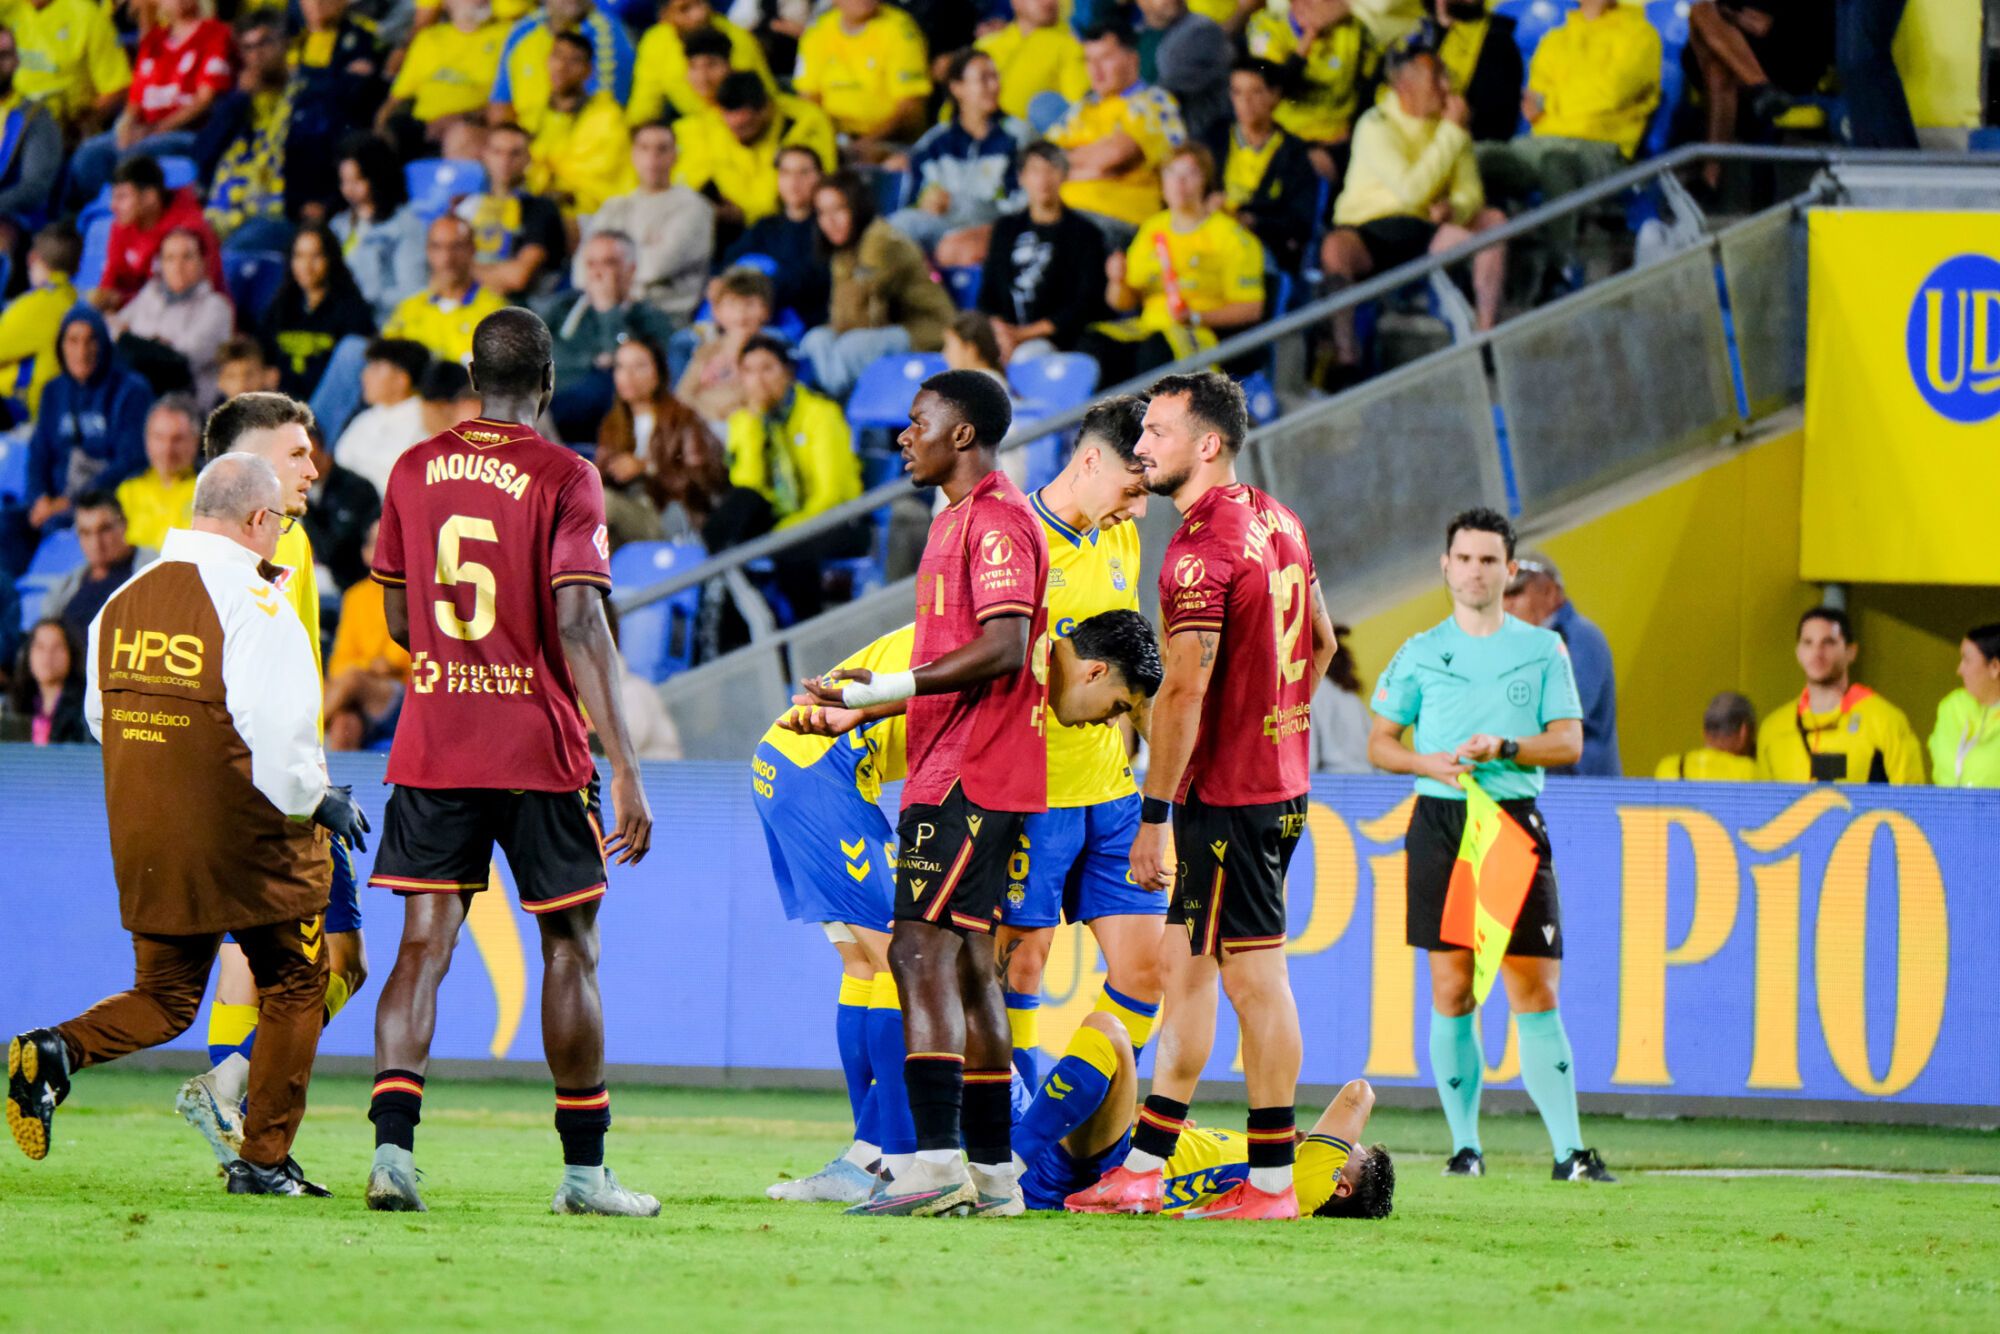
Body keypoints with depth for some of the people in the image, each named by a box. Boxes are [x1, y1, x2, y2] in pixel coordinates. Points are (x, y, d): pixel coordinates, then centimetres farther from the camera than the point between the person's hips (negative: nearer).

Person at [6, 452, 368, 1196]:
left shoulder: (123, 603, 6)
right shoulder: (253, 604, -16)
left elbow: (98, 716, 14)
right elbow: (278, 730, -22)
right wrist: (317, 800, -4)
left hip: (144, 846, 6)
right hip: (245, 840, -6)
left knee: (164, 996, 18)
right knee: (294, 986, 13)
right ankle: (263, 1158, 12)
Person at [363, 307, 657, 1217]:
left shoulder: (414, 470, 6)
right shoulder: (564, 478, -8)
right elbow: (579, 624, -15)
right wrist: (624, 769, -15)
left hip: (431, 749, 3)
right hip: (539, 750, -3)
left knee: (425, 945, 2)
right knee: (570, 949, 7)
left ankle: (392, 1145, -14)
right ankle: (584, 1170, 10)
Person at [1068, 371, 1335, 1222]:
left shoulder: (1203, 545, -19)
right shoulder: (1276, 522, 10)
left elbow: (1185, 689, -22)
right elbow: (1319, 642, 22)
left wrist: (1155, 814, -19)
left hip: (1227, 794, -9)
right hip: (1280, 783, 9)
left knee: (1254, 977, -4)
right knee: (1184, 964, 13)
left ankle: (1271, 1183, 1)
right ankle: (1144, 1168, 16)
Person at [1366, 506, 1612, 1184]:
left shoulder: (1542, 649, 9)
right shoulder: (1419, 653, 10)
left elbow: (1569, 742, 4)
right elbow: (1379, 743, 11)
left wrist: (1502, 748, -12)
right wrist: (1431, 763, -9)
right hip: (1440, 822, 1)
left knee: (1535, 989, -5)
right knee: (1451, 992, -1)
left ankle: (1569, 1148, -5)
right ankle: (1465, 1144, 6)